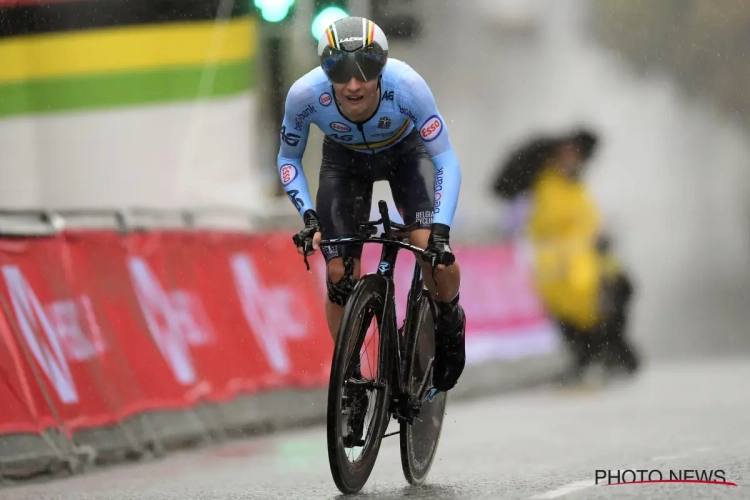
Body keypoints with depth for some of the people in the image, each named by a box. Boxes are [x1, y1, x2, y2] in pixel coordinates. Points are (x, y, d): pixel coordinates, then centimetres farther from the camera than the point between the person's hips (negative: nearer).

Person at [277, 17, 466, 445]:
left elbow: (445, 159, -29)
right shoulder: (306, 94, -33)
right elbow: (289, 159, -14)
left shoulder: (406, 85, -38)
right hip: (345, 160, 1)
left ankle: (449, 322, 8)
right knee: (339, 274, -11)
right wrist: (309, 216, -29)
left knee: (431, 248, -25)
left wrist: (442, 228, -41)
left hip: (406, 152, -1)